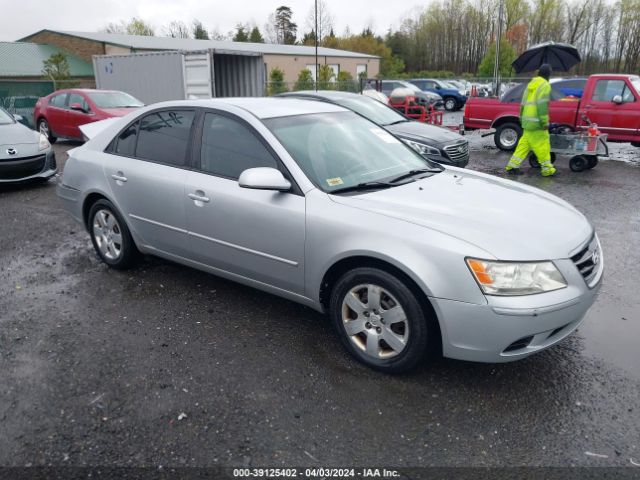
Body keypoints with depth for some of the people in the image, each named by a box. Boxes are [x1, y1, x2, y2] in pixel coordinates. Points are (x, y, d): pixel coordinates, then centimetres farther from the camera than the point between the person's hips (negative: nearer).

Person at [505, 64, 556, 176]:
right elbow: (542, 105, -17)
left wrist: (521, 118, 24)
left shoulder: (531, 84, 18)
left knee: (524, 144, 11)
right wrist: (545, 122, -17)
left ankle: (512, 165, 9)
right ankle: (547, 168, 3)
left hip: (527, 121, 8)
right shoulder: (545, 85, -7)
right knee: (542, 145, -2)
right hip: (536, 122, -8)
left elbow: (523, 103, 20)